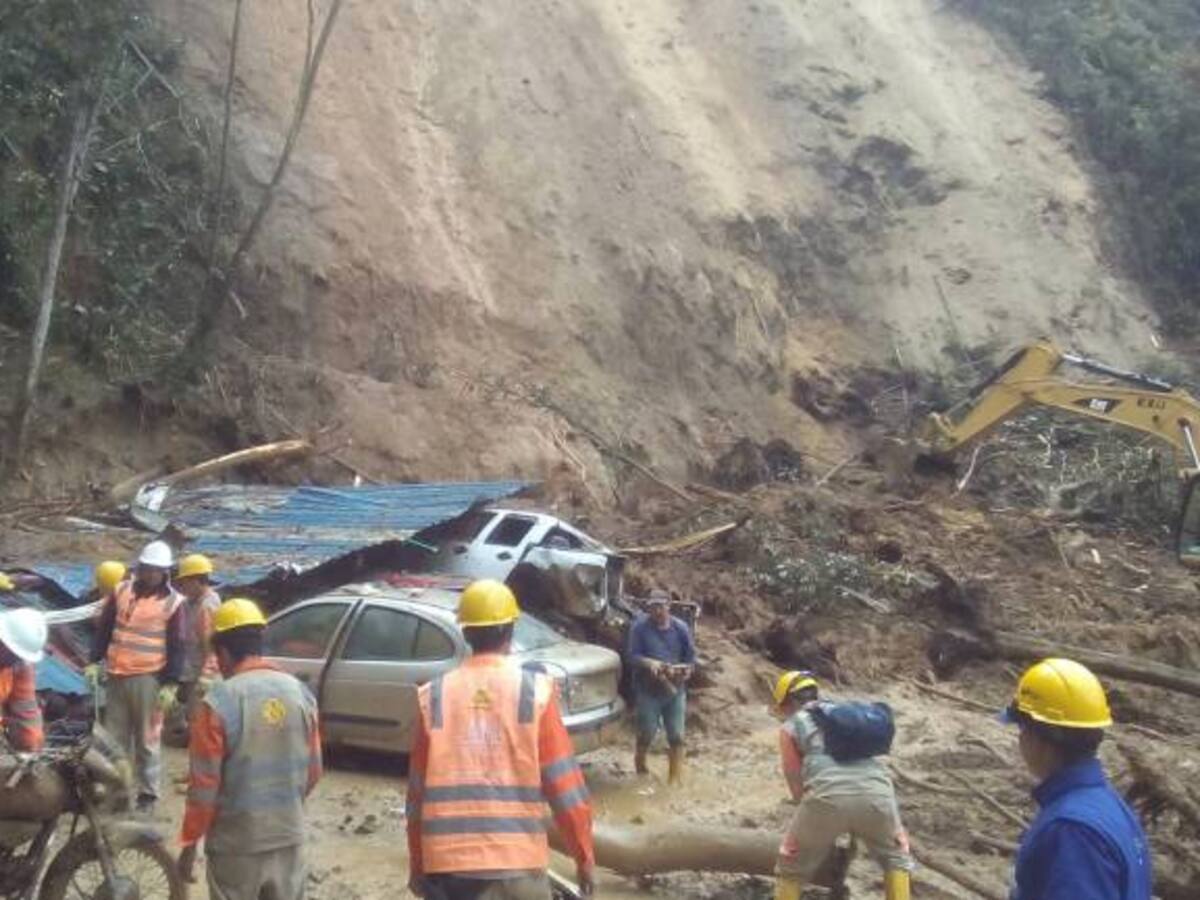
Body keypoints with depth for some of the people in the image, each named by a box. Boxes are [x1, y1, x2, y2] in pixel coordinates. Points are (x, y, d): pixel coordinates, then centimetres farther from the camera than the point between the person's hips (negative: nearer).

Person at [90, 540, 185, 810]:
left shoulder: (172, 602, -5)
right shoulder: (121, 591, 6)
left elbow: (177, 647, -5)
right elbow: (104, 628, 11)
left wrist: (171, 684, -10)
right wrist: (95, 661, 3)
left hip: (149, 678, -4)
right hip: (117, 675, 4)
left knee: (147, 737, 1)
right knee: (115, 735, 13)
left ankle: (148, 792, 10)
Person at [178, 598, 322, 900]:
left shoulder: (219, 702, -16)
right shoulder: (300, 693, -1)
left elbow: (204, 784, -14)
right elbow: (313, 771, 7)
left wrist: (189, 843, -2)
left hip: (237, 844, -4)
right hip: (289, 837, 4)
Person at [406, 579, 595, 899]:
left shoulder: (434, 696, 2)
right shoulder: (534, 692, -4)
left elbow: (418, 793, 7)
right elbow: (564, 787, -3)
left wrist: (417, 866, 18)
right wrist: (584, 855, 8)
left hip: (447, 862, 2)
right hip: (517, 860, -2)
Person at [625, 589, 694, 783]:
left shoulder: (680, 627, 1)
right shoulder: (640, 626, -7)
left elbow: (691, 656, 6)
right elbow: (632, 656, -10)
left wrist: (686, 670, -14)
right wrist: (649, 663, -28)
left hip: (675, 690, 2)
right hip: (648, 690, -2)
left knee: (676, 736, 1)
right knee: (647, 734, 6)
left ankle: (675, 779, 12)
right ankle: (640, 765, 35)